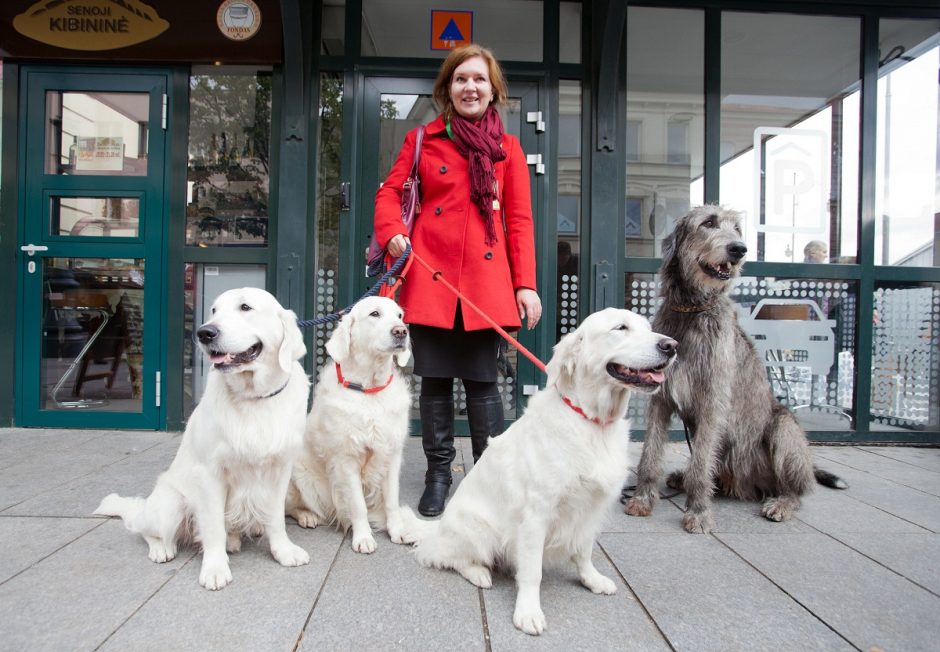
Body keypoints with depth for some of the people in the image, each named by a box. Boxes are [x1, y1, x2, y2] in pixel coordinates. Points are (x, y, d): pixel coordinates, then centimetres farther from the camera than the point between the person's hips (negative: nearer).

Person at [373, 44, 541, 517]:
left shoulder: (508, 148, 11)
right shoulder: (422, 140, 11)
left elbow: (520, 220, 7)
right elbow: (390, 192, 11)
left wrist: (525, 284, -1)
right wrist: (391, 233, -10)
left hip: (486, 278, 0)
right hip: (430, 274, 1)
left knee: (482, 382, 1)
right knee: (435, 380, 6)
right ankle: (438, 477, 21)